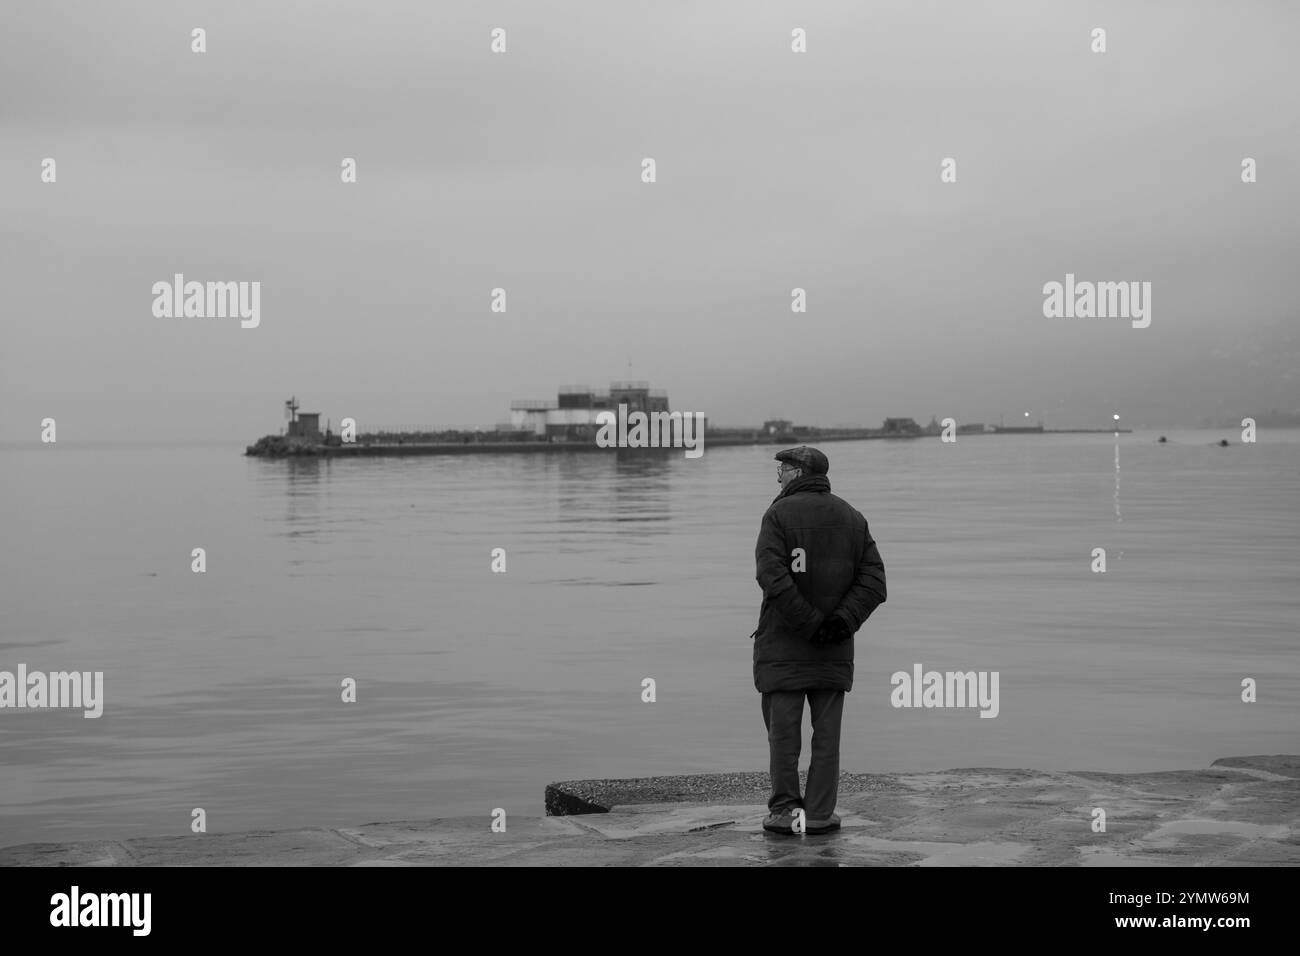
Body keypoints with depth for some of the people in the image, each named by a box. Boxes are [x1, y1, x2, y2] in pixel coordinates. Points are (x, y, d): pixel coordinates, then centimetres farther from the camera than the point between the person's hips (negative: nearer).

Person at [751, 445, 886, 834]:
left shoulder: (779, 514, -6)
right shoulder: (853, 518, 9)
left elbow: (772, 577, -19)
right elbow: (874, 580, 1)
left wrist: (810, 623, -15)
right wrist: (843, 619, -7)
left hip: (783, 645, -4)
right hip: (835, 650, 4)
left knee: (783, 729, 3)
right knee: (827, 731, 7)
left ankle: (785, 811, 5)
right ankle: (819, 813, 7)